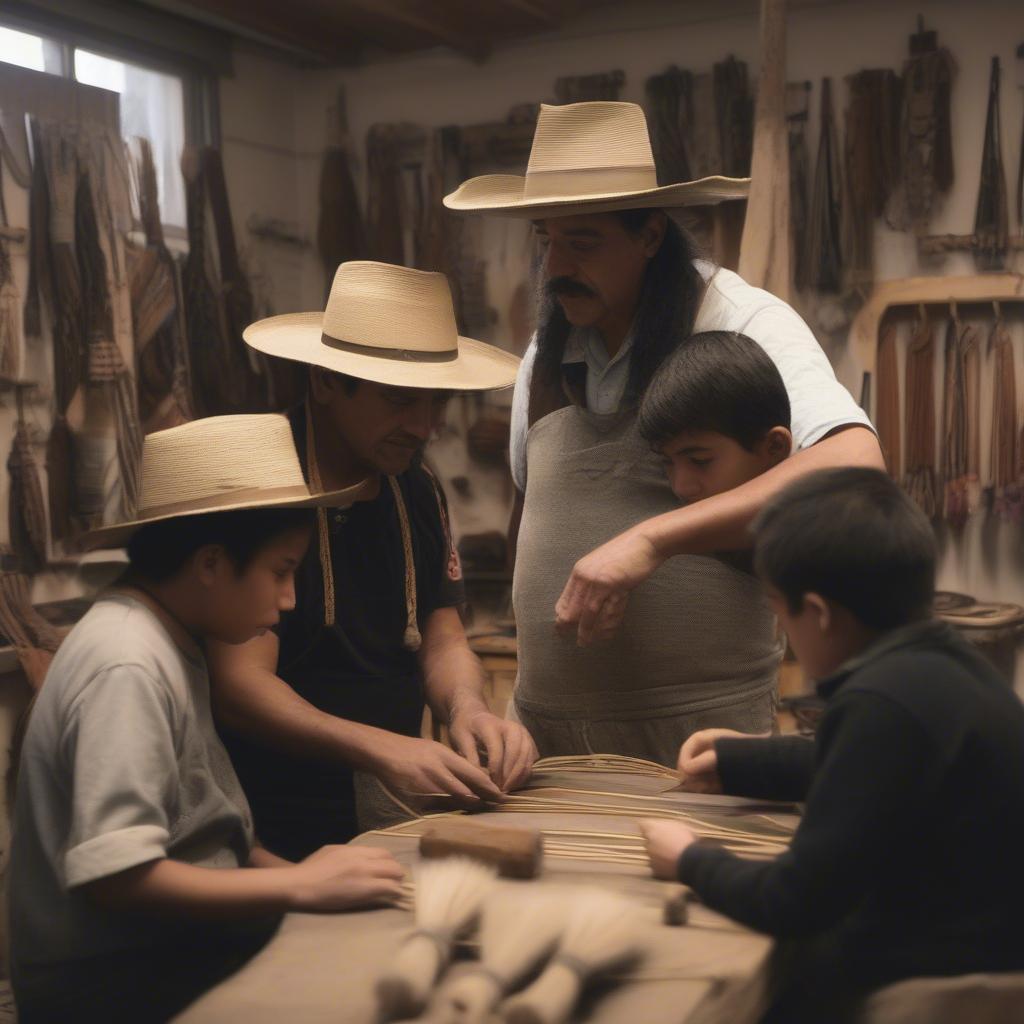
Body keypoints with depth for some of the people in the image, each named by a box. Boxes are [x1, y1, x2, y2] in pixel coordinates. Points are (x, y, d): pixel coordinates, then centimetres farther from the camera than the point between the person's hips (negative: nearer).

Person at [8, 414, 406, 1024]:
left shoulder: (175, 646, 9)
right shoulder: (125, 667, -19)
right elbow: (113, 875, -25)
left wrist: (301, 873, -1)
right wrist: (303, 886, -21)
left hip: (170, 948, 9)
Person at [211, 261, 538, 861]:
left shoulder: (417, 491, 9)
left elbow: (443, 639, 9)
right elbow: (239, 685, -18)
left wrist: (468, 709, -14)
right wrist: (381, 748, -31)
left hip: (398, 811, 7)